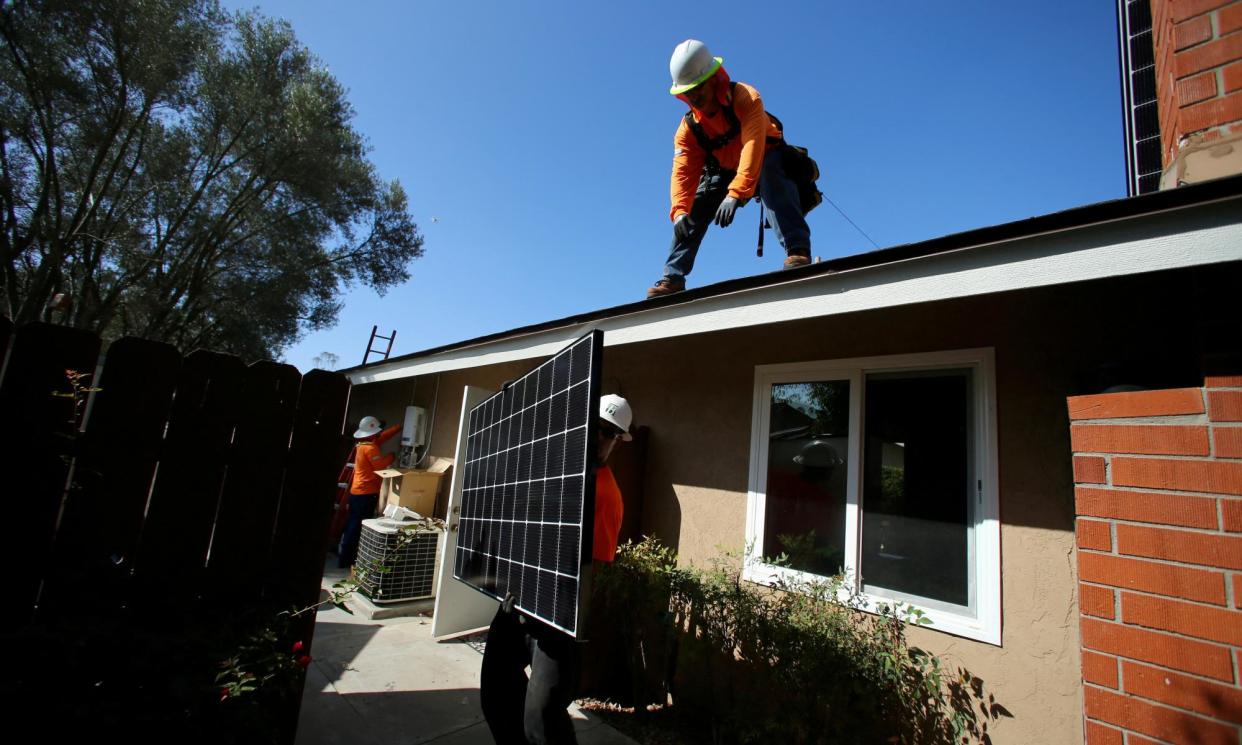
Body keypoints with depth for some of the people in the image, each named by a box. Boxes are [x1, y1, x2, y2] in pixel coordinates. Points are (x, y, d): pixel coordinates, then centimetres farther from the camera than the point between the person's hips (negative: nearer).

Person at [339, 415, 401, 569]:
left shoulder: (363, 444, 13)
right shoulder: (370, 448, -17)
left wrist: (400, 426, 20)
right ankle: (347, 560, 1)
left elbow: (385, 435, 20)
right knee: (358, 526, -4)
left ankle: (344, 555, 24)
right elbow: (380, 465, -20)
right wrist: (391, 457, -4)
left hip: (358, 491, 10)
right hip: (366, 493, -10)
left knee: (353, 524, 16)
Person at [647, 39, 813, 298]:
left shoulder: (745, 97, -28)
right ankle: (673, 278, -9)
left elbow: (753, 146, -42)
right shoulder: (688, 128, -13)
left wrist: (735, 194, -56)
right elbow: (683, 172, -22)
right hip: (724, 170, 5)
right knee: (692, 211, -12)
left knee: (772, 178, -39)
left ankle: (797, 251, -50)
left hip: (764, 161, -5)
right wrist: (679, 211, -41)